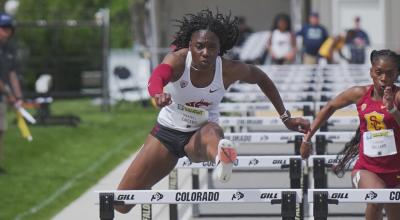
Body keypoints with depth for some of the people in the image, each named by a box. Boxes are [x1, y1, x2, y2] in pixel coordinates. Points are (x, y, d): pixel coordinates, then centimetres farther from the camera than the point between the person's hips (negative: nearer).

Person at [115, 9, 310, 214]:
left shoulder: (229, 70, -18)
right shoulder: (178, 60, -23)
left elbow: (262, 79, 3)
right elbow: (156, 78, -46)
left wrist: (286, 117, 4)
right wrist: (158, 95, -70)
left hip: (200, 135, -1)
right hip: (167, 131, 1)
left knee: (212, 132, -42)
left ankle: (222, 159, -79)